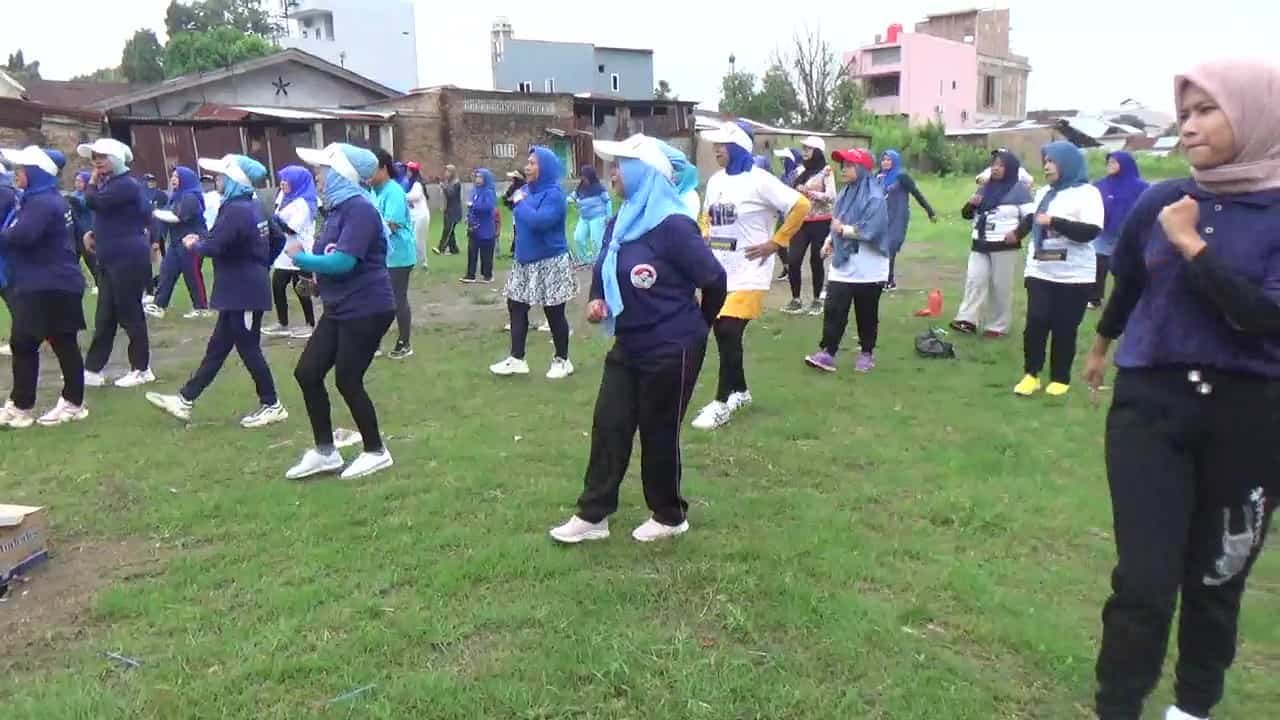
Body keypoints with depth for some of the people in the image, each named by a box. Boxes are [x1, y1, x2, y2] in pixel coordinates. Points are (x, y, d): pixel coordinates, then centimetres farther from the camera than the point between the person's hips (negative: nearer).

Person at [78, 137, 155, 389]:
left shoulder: (127, 185, -14)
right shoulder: (111, 184, 19)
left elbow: (94, 202, -24)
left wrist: (92, 181, -4)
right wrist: (94, 234, 6)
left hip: (129, 260, -10)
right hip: (110, 260, 10)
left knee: (130, 315, -3)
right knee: (104, 317, 10)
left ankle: (141, 369, 8)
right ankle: (93, 370, 15)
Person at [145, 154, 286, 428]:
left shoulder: (236, 210, -20)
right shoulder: (248, 205, 12)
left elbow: (213, 247, -23)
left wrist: (193, 244, -3)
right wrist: (201, 238, 8)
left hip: (244, 292, -10)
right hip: (241, 290, 10)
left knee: (248, 349, 0)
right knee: (217, 347, 13)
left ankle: (272, 406, 10)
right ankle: (185, 400, 21)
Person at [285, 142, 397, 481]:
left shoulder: (359, 208, -19)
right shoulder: (337, 208, 12)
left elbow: (343, 262, -26)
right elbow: (330, 258, 12)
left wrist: (300, 257, -12)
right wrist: (313, 276, -10)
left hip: (367, 310, -10)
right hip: (340, 309, 10)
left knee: (347, 381, -1)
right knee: (307, 373, 9)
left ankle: (376, 452, 19)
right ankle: (325, 451, 22)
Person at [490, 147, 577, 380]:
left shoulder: (554, 194, -17)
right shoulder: (528, 189, 8)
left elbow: (538, 221, -29)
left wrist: (521, 203, -17)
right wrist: (514, 199, 3)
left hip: (550, 263, -8)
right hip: (526, 261, 9)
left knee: (554, 313, 2)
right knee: (516, 307, 9)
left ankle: (562, 360, 18)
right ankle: (517, 359, 17)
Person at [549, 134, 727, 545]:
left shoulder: (673, 226, -20)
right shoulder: (619, 224, 6)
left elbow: (714, 280, -16)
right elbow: (604, 269, 20)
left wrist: (696, 328, 1)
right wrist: (597, 299, -3)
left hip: (671, 350, -8)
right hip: (628, 346, 8)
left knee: (659, 433, 5)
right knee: (608, 426, 8)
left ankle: (670, 517, 26)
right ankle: (592, 516, 19)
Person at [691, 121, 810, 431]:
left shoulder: (758, 181, -13)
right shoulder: (715, 180, 9)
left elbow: (800, 205, -15)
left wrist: (776, 243, -13)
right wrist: (705, 238, 8)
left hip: (748, 272, -7)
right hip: (718, 271, 8)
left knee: (730, 333, -12)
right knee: (721, 332, 11)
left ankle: (723, 401, 0)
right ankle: (739, 391, 28)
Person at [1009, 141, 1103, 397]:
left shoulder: (1087, 193, -8)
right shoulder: (1044, 193, 13)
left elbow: (1091, 231, -21)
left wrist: (1054, 222, -26)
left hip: (1074, 277, -5)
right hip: (1040, 272, 5)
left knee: (1064, 329, 3)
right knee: (1036, 323, -4)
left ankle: (1060, 378, 16)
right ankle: (1031, 374, 7)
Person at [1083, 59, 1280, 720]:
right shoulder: (1160, 201, 1)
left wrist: (1192, 247, -19)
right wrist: (1102, 342, 34)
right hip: (1150, 399, 1)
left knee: (1216, 575, 13)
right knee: (1144, 578, -4)